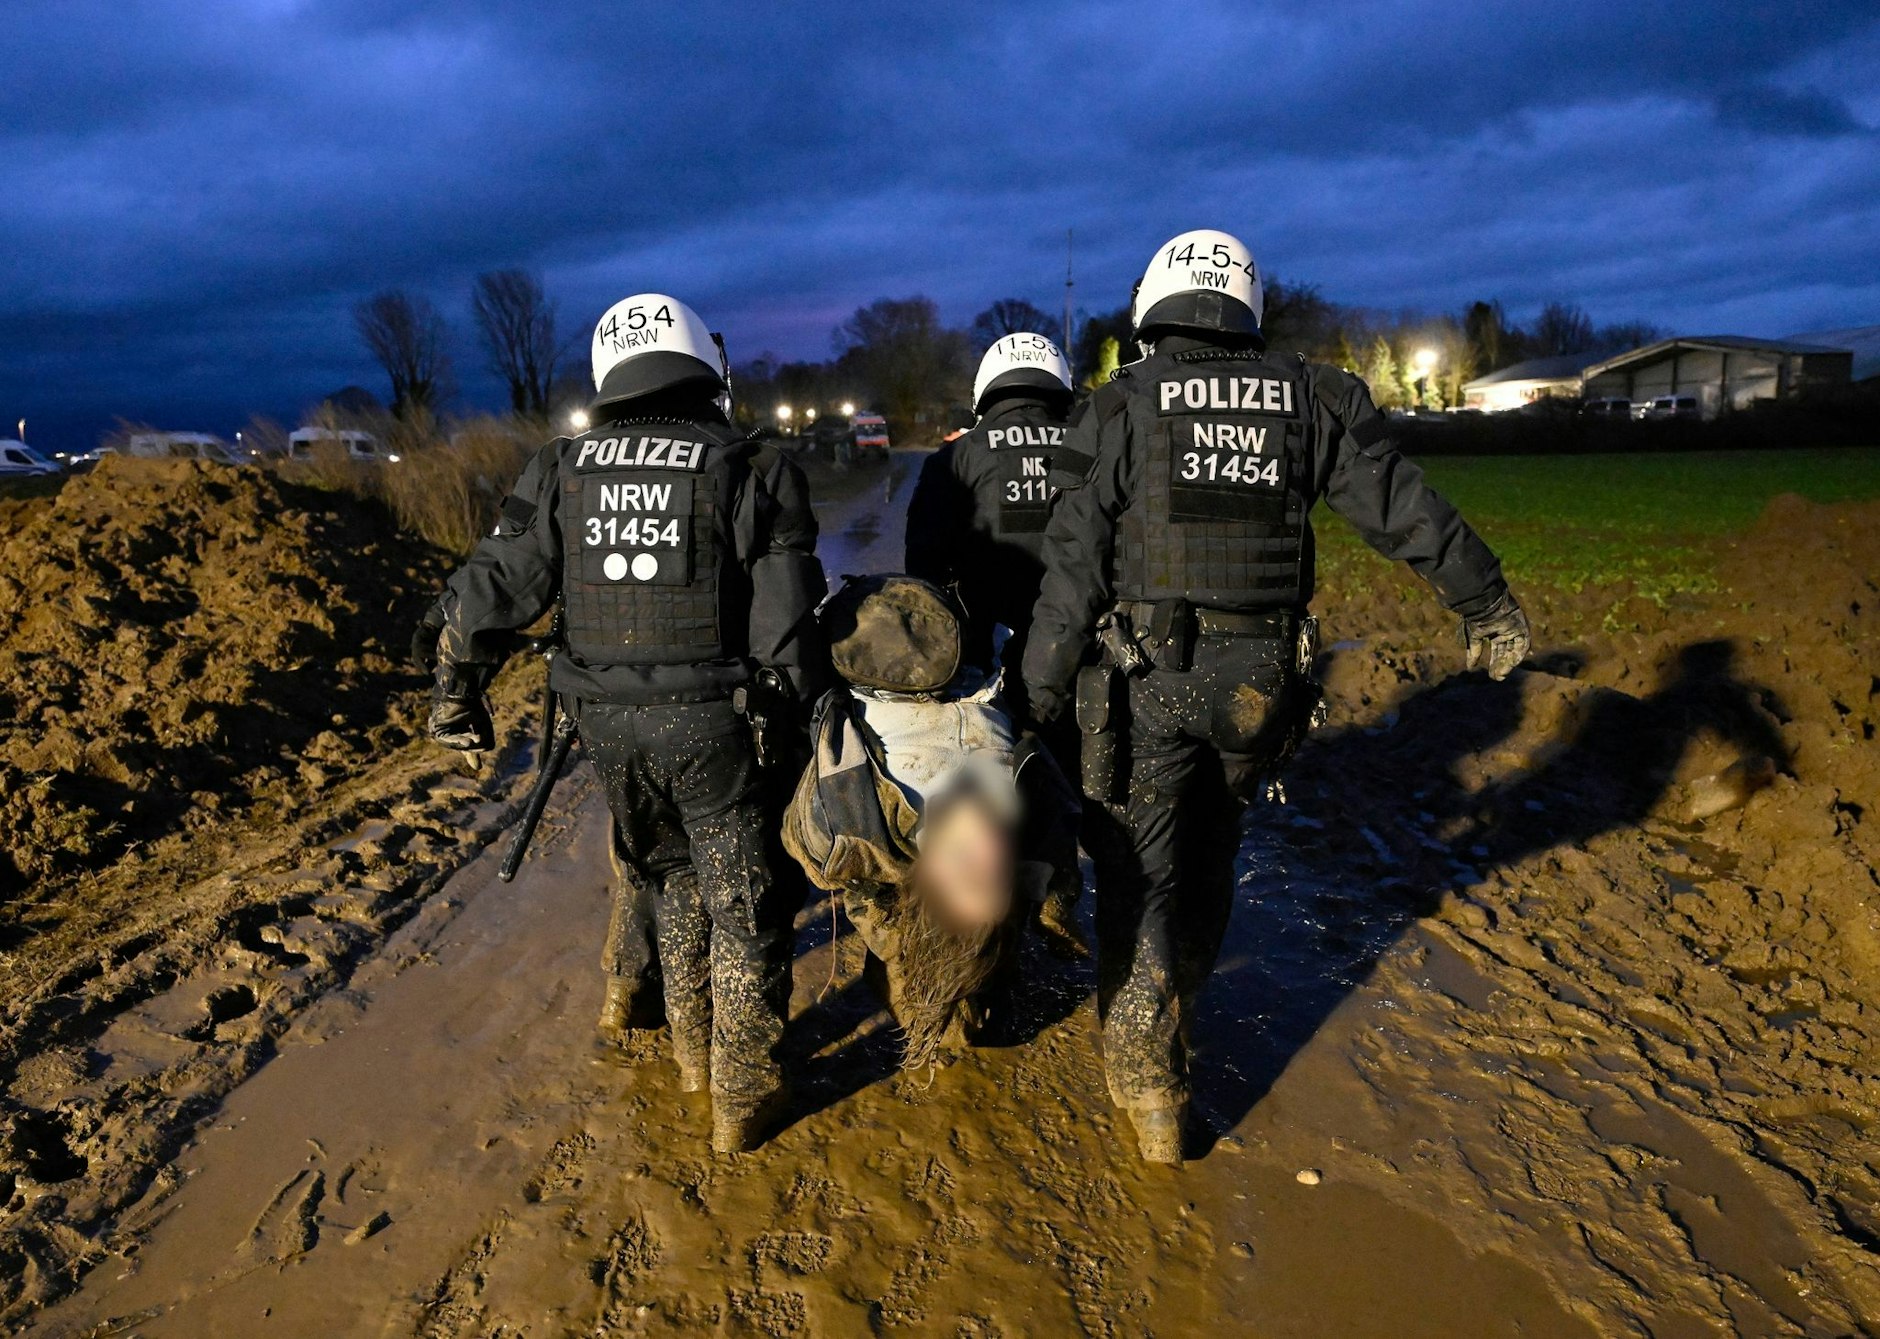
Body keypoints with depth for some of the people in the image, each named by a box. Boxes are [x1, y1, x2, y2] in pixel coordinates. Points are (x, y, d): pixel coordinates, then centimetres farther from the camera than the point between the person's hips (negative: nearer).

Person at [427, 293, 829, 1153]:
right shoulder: (752, 471, -8)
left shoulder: (563, 471, 2)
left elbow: (490, 590, 3)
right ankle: (742, 1100, 23)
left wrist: (457, 692, 16)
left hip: (608, 725, 4)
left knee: (672, 881, 25)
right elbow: (786, 627, -11)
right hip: (713, 726, -4)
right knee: (744, 907, 12)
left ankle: (695, 1052, 40)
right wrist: (801, 713, 4)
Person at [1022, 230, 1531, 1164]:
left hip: (1143, 676, -4)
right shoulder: (1317, 399, 4)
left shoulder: (1119, 408, -5)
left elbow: (1074, 568, -9)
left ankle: (1148, 1094, 12)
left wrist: (1040, 694, -3)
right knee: (1207, 858, 24)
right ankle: (1175, 1013, 46)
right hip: (1259, 677, 4)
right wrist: (1489, 607, 21)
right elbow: (1410, 516, 8)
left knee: (1139, 878, 7)